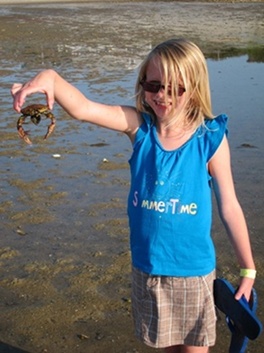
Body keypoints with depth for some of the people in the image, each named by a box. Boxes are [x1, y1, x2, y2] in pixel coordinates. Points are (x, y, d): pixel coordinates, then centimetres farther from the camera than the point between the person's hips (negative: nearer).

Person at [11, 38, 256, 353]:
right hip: (146, 267, 3)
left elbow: (229, 207, -7)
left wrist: (248, 270, 1)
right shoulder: (139, 127, -9)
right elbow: (83, 109, -24)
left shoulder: (210, 139, -14)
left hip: (193, 271, -2)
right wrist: (51, 78, -45)